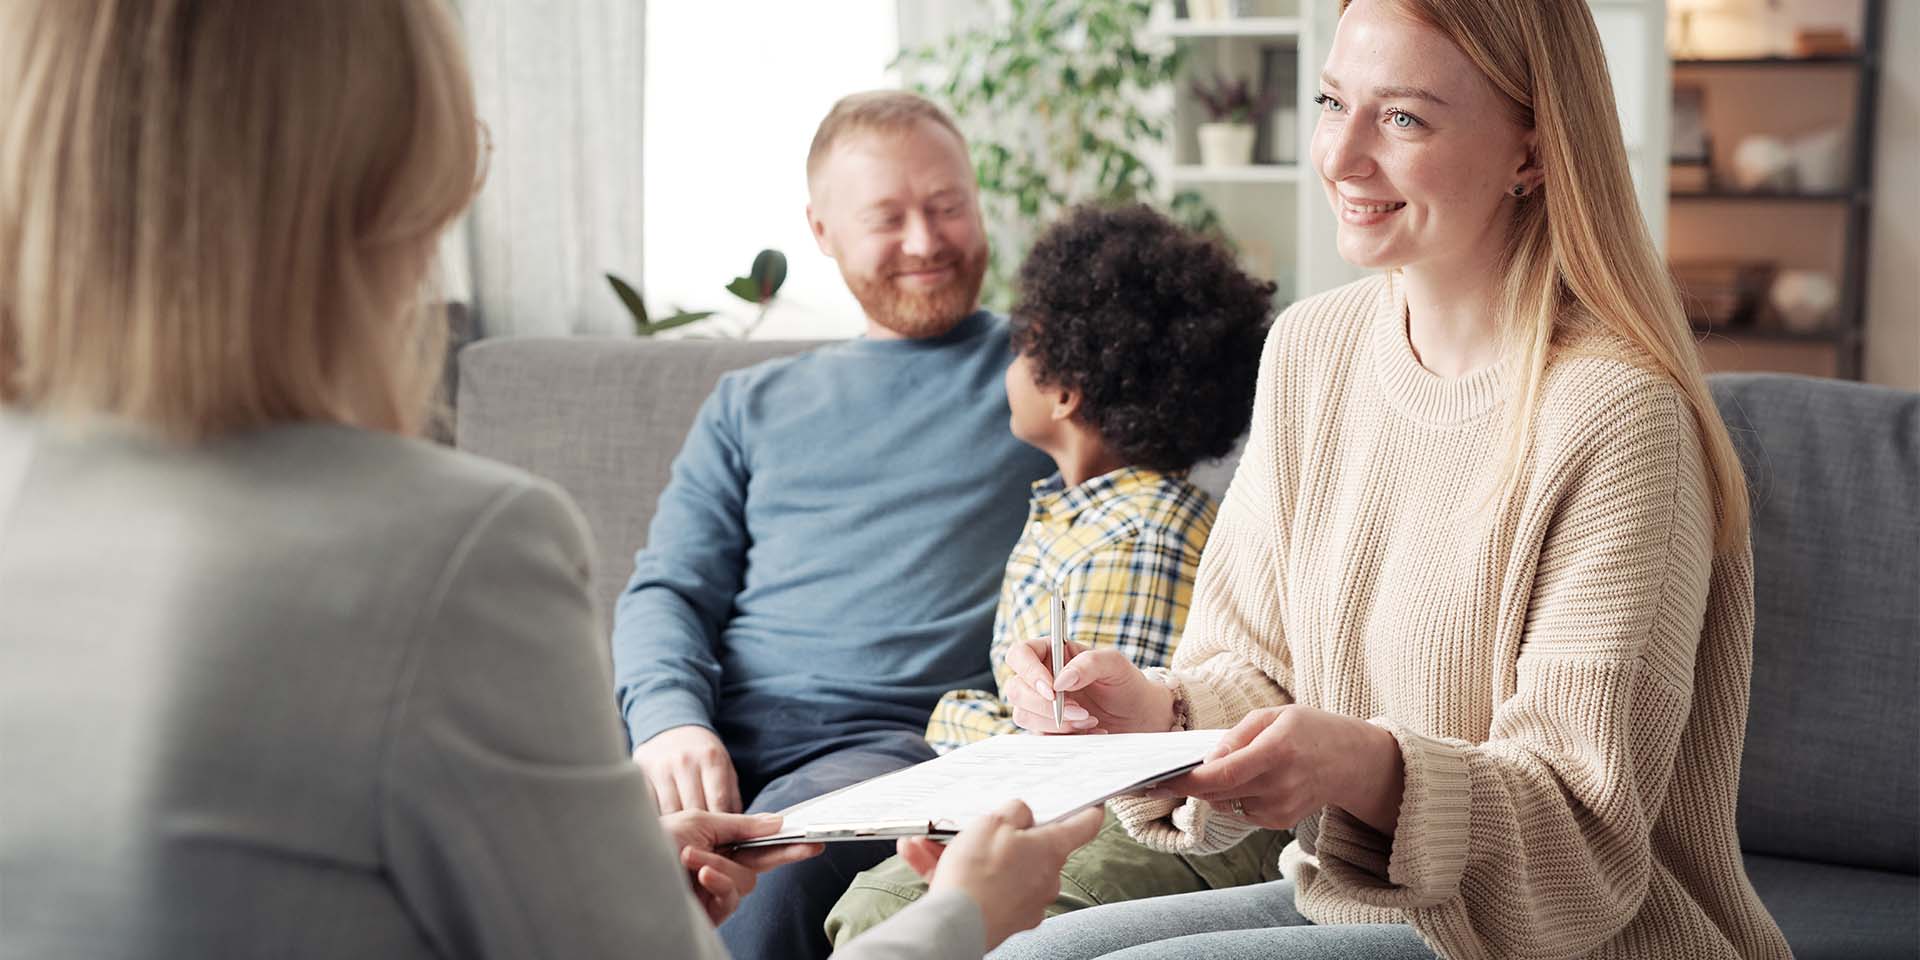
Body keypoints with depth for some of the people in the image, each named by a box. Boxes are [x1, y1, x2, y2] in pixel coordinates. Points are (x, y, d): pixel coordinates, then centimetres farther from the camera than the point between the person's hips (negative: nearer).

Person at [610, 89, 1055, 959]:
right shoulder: (750, 405, 27)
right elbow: (666, 591, 15)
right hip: (712, 736, 3)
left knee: (760, 879, -37)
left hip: (896, 740, -3)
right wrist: (670, 719, -6)